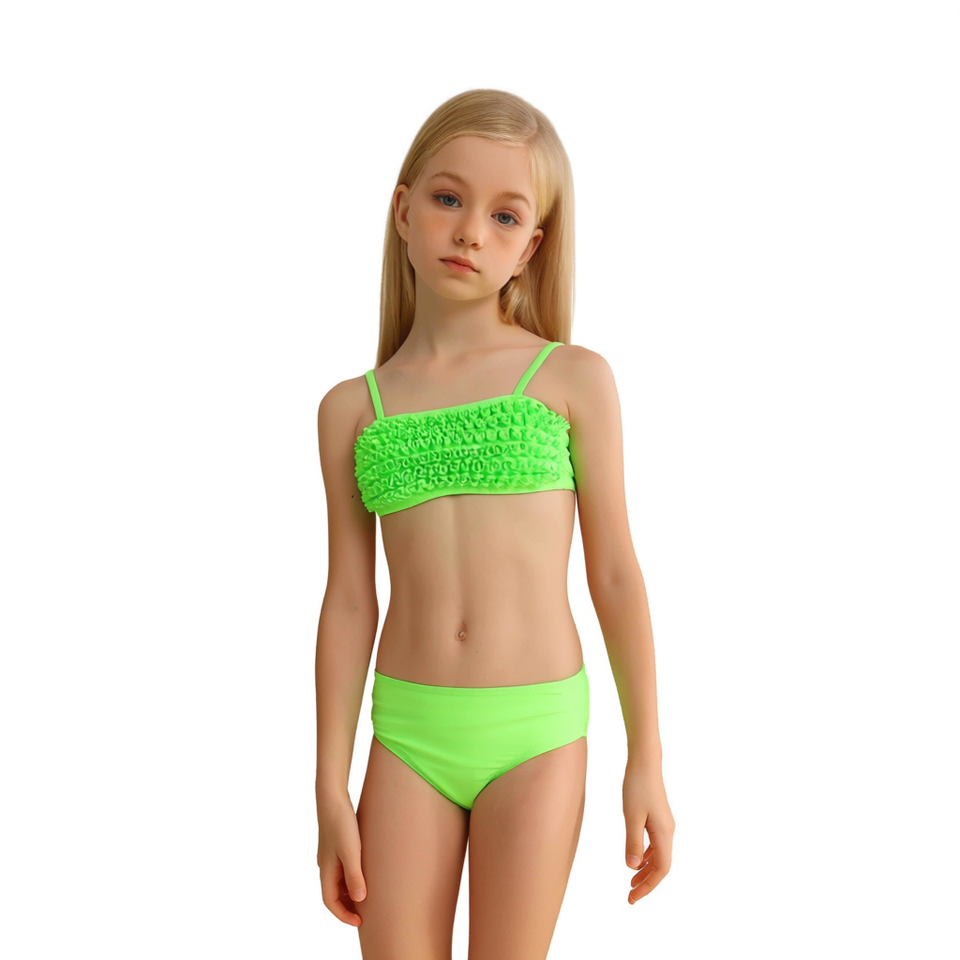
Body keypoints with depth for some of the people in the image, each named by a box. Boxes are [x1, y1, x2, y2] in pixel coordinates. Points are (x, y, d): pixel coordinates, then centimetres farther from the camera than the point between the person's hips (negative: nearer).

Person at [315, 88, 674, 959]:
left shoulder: (574, 379, -2)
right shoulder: (352, 408, 4)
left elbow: (615, 574, 0)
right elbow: (349, 600, 5)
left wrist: (647, 761, 1)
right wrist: (331, 790, 5)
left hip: (535, 729, -2)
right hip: (408, 732, 2)